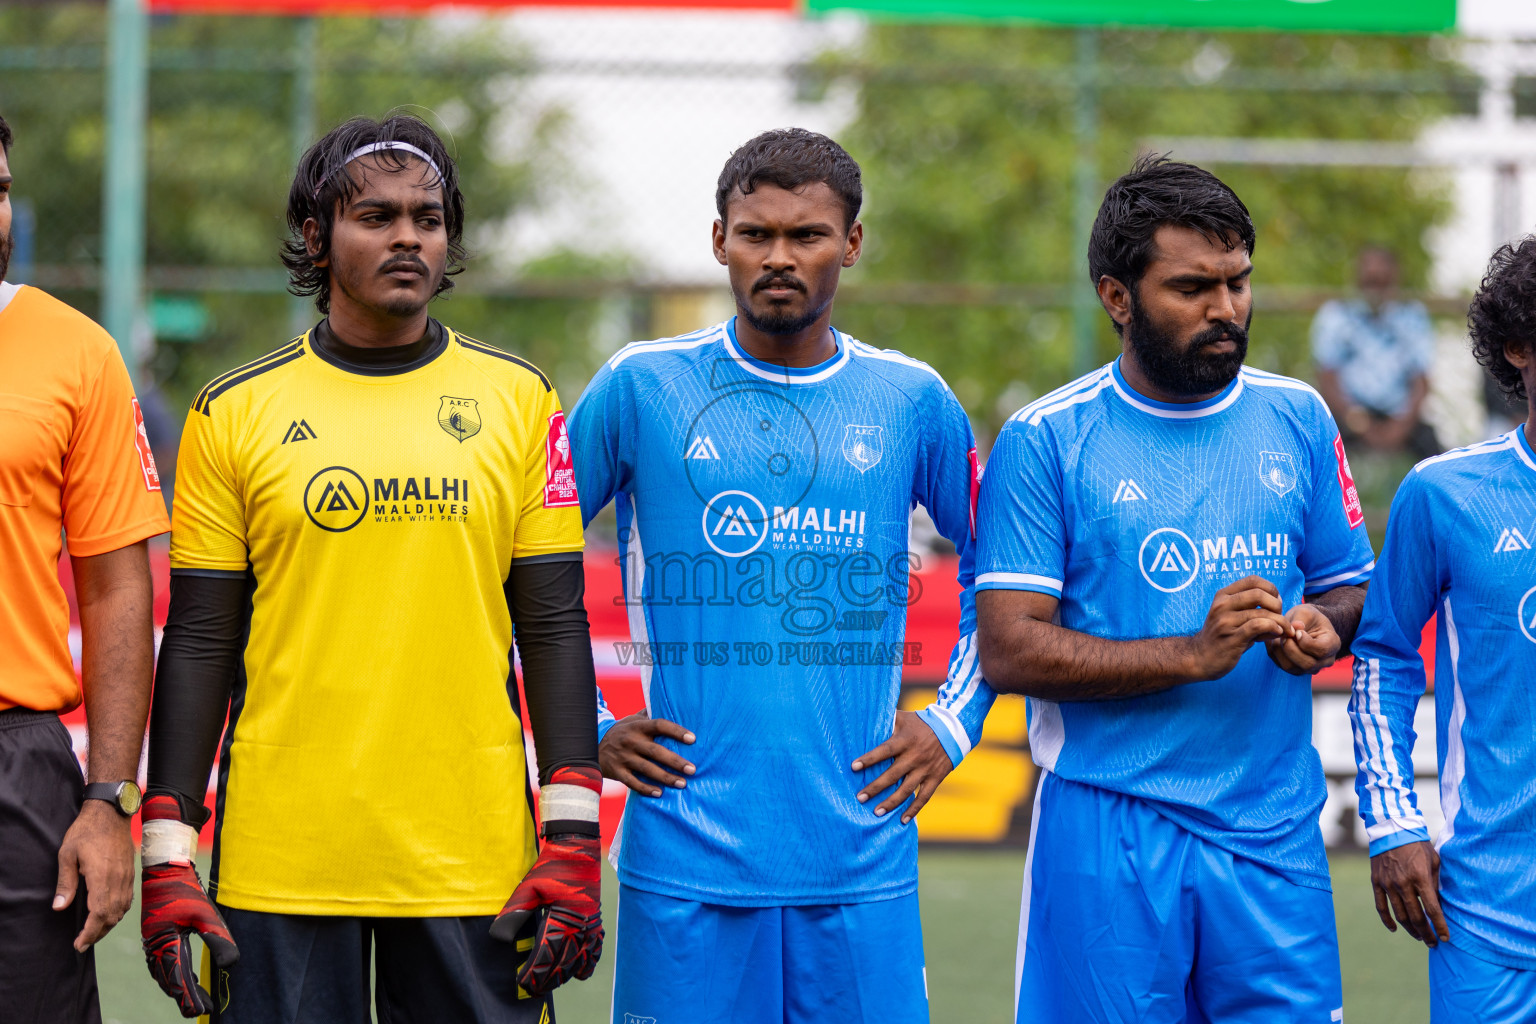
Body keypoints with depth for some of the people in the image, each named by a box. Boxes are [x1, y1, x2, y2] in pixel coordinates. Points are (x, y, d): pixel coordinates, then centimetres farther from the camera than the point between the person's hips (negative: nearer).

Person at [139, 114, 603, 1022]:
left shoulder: (520, 401, 7)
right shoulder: (237, 413, 4)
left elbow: (554, 631, 5)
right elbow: (198, 644, 4)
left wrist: (573, 844, -3)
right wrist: (166, 858, -3)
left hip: (475, 868, 1)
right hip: (281, 868, -1)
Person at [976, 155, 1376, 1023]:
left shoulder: (1299, 421, 10)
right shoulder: (1044, 442, -3)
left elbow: (1353, 588, 19)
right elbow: (1008, 650, -9)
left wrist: (1318, 623, -6)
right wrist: (1193, 654, -18)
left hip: (1273, 829, 3)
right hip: (1107, 829, -3)